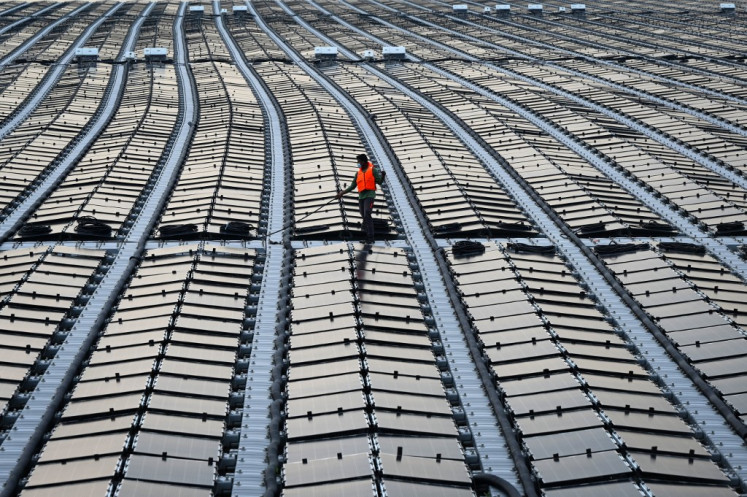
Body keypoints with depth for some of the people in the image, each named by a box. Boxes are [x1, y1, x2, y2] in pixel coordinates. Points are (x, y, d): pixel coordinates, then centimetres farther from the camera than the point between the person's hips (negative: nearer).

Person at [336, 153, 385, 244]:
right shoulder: (359, 173, 18)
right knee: (364, 217, 4)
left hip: (369, 195, -6)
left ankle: (370, 237, -21)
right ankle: (367, 237, 8)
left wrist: (383, 175, -22)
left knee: (367, 215, -19)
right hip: (361, 196, 6)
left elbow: (379, 181, -2)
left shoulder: (373, 170, 4)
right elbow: (352, 186, 19)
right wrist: (342, 193, 13)